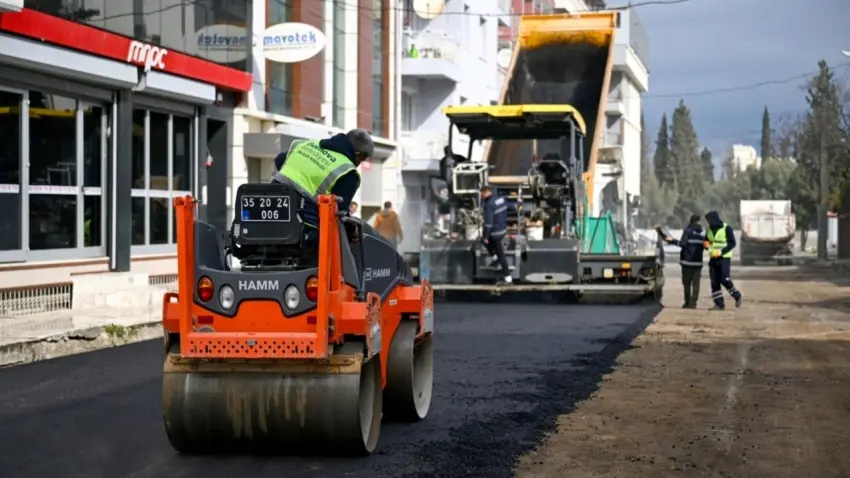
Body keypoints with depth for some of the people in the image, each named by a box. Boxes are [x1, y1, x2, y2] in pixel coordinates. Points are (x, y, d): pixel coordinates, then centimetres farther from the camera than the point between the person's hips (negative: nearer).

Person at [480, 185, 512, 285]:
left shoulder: (489, 204, -23)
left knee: (501, 254, 2)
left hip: (496, 232, -9)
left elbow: (488, 222, -23)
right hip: (503, 229, 9)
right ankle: (495, 259, 29)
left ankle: (508, 278, 9)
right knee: (484, 239, 30)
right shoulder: (501, 199, 3)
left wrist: (486, 236, -15)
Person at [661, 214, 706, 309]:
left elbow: (683, 243, -16)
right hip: (698, 261, 3)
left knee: (687, 282, 6)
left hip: (687, 260, -3)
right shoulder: (703, 232, 6)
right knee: (695, 283, 1)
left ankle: (687, 302, 6)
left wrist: (672, 241, -5)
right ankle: (693, 303, -6)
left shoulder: (688, 230, -7)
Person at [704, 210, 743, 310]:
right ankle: (719, 304, 5)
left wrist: (721, 252, -22)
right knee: (714, 282, 1)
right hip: (713, 259, 6)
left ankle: (737, 296, 10)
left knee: (724, 280, -12)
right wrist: (706, 244, -4)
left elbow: (732, 243, -11)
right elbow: (706, 241, 20)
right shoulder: (709, 229, 8)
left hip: (724, 258, -6)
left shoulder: (726, 228, -9)